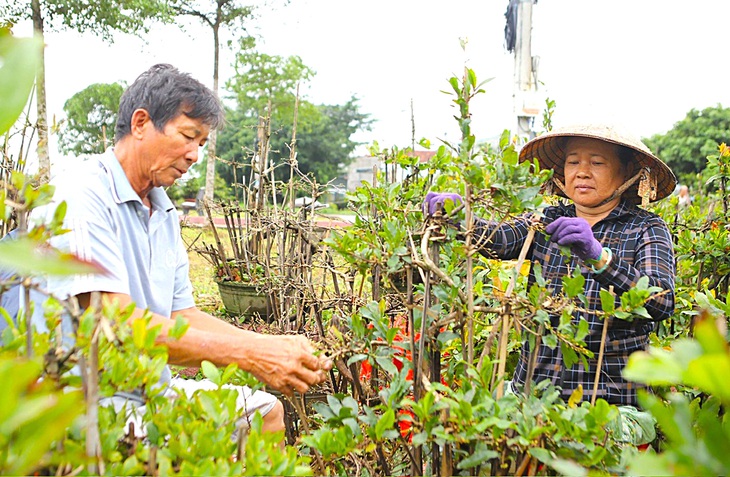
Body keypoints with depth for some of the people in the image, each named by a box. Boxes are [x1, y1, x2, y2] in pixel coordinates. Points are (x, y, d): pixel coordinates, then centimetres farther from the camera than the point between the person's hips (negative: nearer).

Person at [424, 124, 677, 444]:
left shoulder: (647, 229, -2)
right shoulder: (548, 221, 8)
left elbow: (663, 302, -19)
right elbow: (500, 240, -12)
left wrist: (598, 256, -34)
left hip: (613, 393, -2)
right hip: (535, 385, 3)